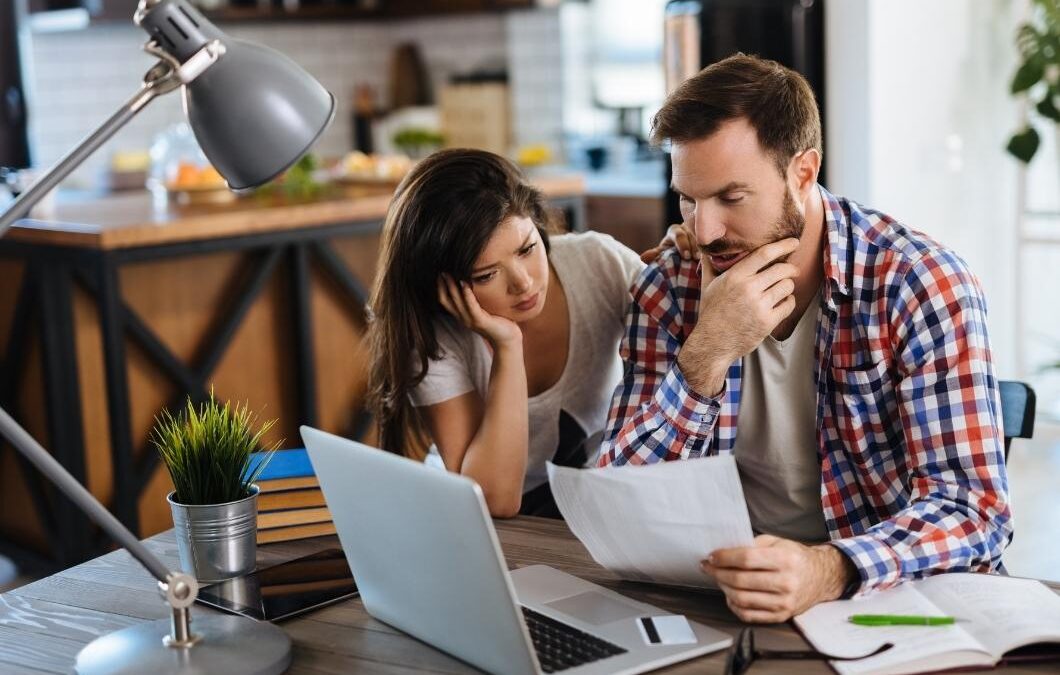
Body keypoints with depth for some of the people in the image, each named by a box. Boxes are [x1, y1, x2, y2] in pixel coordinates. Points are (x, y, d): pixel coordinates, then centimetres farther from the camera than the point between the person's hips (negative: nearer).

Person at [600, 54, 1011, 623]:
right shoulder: (667, 292, -4)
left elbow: (976, 509, -19)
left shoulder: (921, 285, -13)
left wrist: (830, 570, -37)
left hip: (893, 592, -1)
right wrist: (705, 354, -22)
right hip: (733, 589, 2)